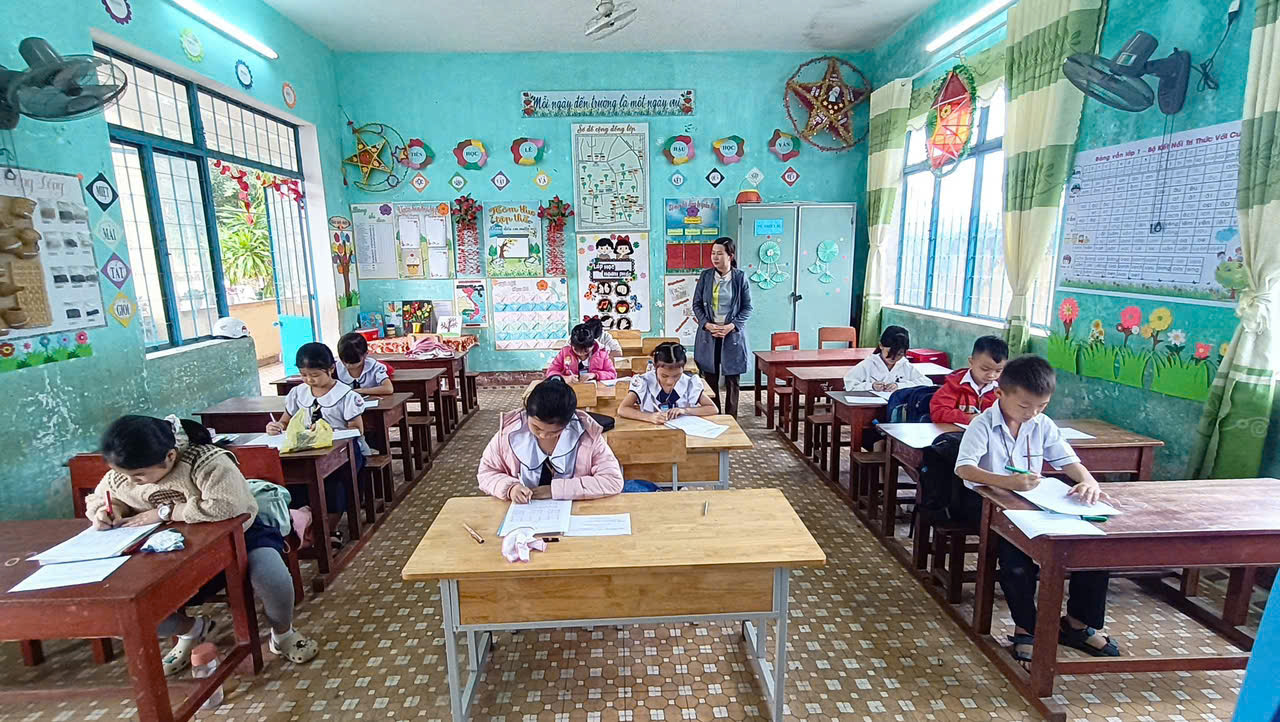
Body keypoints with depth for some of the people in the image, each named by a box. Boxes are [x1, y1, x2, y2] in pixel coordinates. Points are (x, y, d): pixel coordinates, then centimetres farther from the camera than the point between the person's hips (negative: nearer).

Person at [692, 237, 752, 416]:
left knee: (732, 380, 5)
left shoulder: (740, 277, -3)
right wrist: (707, 325, -10)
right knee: (710, 379, 6)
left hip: (733, 334, -1)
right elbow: (697, 304, 4)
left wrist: (731, 326, -13)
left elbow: (747, 307, -1)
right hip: (708, 334, 1)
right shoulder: (705, 276, 2)